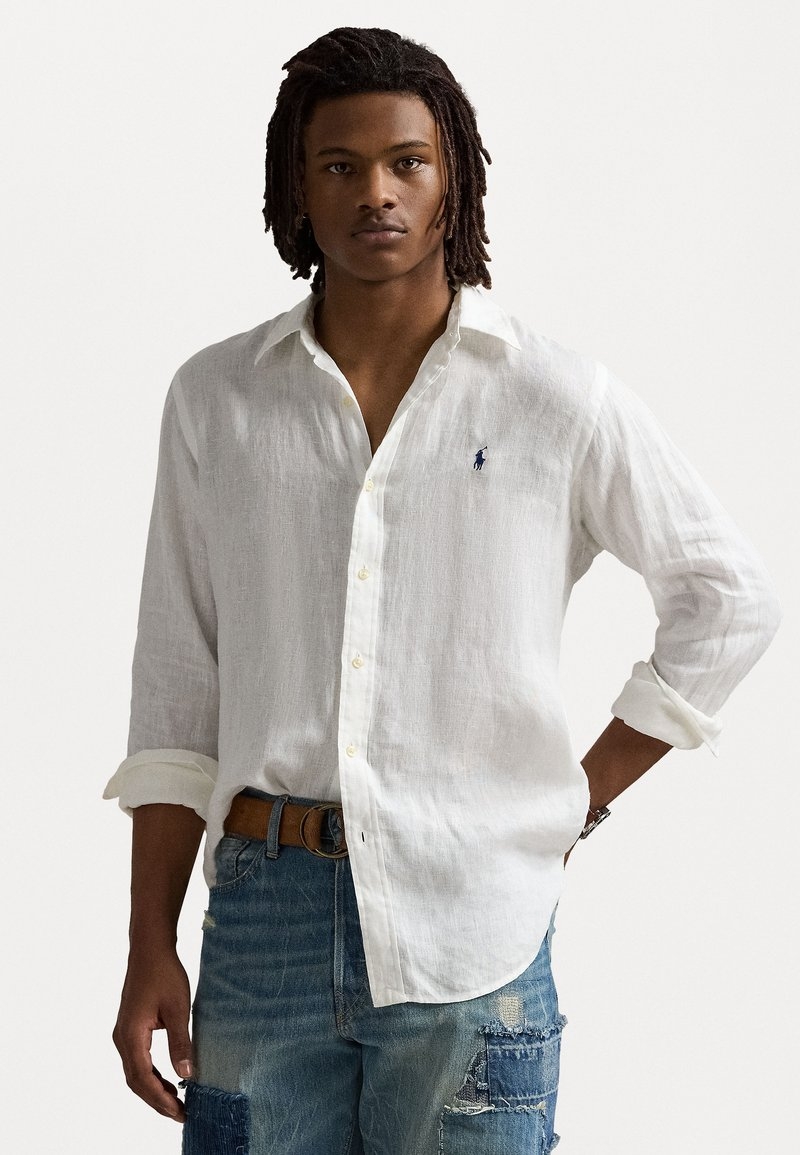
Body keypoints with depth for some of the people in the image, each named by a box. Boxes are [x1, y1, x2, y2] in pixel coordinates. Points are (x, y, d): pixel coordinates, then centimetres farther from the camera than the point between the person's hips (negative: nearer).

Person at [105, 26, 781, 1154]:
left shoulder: (560, 399, 0)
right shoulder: (215, 398, 6)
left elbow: (731, 598, 10)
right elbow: (177, 692, 7)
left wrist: (579, 800, 5)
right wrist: (151, 950, 3)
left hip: (472, 924, -1)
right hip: (265, 912, 2)